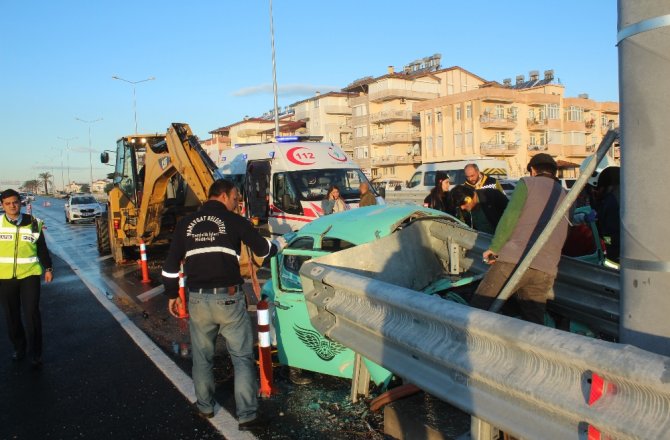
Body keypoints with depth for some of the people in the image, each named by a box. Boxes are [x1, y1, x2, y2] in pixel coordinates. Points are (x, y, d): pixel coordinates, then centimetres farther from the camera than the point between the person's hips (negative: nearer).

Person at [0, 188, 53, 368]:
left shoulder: (33, 223, 0)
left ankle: (36, 353, 5)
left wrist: (48, 268, 6)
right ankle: (19, 347, 29)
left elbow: (42, 248, 8)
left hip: (29, 274, -1)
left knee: (32, 314, -5)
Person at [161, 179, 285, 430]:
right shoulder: (234, 221, -1)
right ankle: (247, 415, 5)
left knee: (202, 357, 19)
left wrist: (172, 294, 21)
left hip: (198, 299, 4)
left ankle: (205, 407, 33)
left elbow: (171, 264, 10)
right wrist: (279, 244, 26)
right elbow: (262, 249, 5)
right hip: (229, 298, -3)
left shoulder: (186, 224, 8)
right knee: (242, 358, 5)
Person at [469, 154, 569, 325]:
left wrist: (494, 248, -4)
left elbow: (510, 216, -7)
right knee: (534, 322, 11)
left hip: (514, 259, -5)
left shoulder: (527, 183, 8)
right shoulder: (564, 195, 23)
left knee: (478, 309, -1)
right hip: (546, 270, 5)